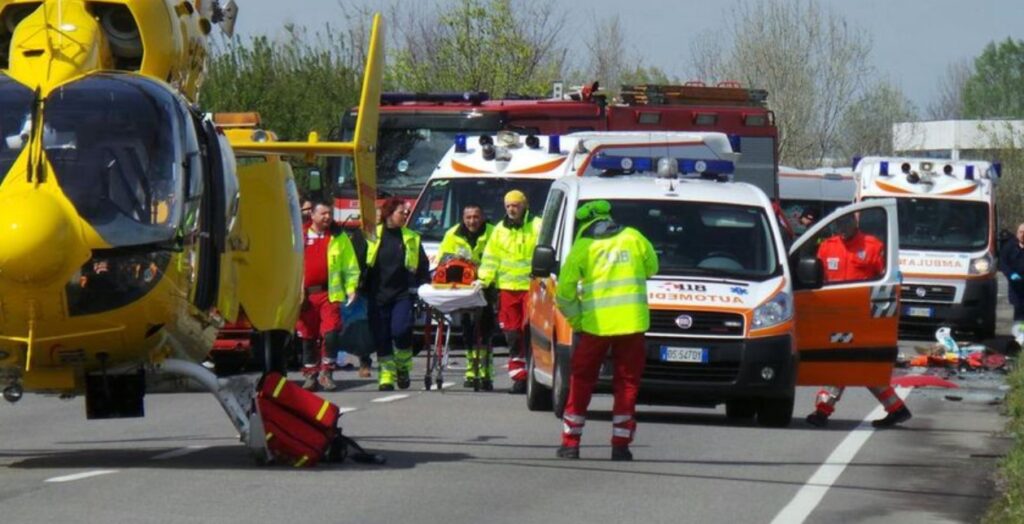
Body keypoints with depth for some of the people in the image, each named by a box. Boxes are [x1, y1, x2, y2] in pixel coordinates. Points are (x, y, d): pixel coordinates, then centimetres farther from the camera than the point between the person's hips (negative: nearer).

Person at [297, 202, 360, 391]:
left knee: (331, 333, -12)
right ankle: (310, 374, 17)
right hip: (306, 295, 2)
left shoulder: (339, 237, 7)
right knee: (308, 337, 7)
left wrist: (351, 289, -4)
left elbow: (351, 267, 7)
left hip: (331, 294, -2)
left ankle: (326, 372, -1)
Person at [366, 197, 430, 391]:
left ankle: (403, 367, 5)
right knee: (382, 338, 0)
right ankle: (386, 377, 7)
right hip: (378, 295, 1)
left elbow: (423, 268, 13)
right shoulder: (372, 236, 5)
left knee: (400, 331, -18)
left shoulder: (412, 239, 10)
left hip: (403, 294, -1)